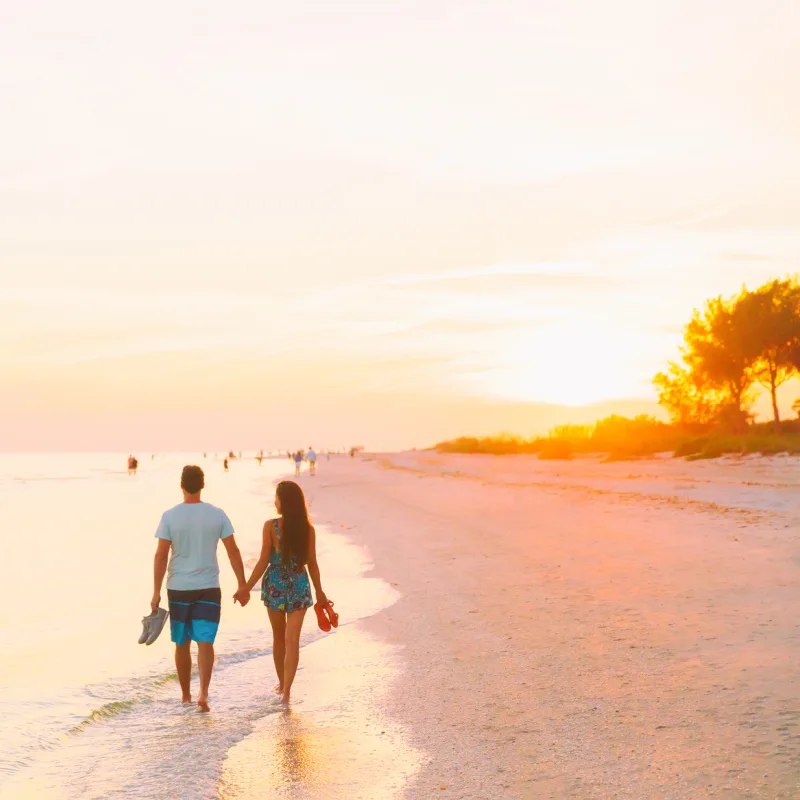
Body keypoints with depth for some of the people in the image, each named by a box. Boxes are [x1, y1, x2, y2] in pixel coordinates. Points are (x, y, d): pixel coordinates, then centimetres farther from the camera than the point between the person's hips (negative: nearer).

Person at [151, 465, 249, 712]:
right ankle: (203, 693, -19)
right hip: (209, 588, 0)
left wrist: (156, 592, -4)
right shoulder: (217, 515, -2)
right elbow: (233, 552, -1)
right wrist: (242, 586, 6)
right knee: (205, 642, -2)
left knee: (182, 643, 13)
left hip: (178, 588, 0)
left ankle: (186, 695, 25)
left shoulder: (170, 516, -6)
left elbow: (161, 556, -8)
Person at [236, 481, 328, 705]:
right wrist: (319, 592, 11)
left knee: (279, 637, 17)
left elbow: (263, 561, -10)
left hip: (275, 585, 0)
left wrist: (247, 587, -2)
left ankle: (283, 684, 29)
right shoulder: (308, 529, -5)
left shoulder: (270, 526, -11)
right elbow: (312, 564, 0)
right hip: (299, 587, 1)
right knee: (292, 640, 0)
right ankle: (286, 688, -11)